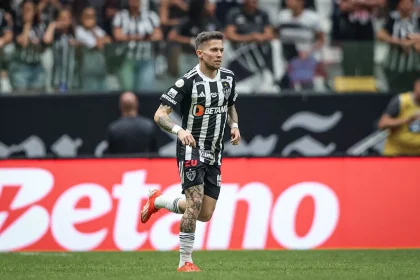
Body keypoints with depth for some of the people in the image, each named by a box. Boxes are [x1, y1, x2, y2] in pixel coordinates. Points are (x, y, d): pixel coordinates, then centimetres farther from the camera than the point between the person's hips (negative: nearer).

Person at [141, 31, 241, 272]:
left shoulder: (228, 78, 4)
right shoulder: (189, 82, -15)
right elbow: (160, 115, -15)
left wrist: (234, 125, 2)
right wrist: (179, 130, -34)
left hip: (214, 155, 6)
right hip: (191, 149, -6)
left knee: (205, 214, 5)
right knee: (195, 200, -21)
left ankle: (158, 201, 31)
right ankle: (185, 261, -11)